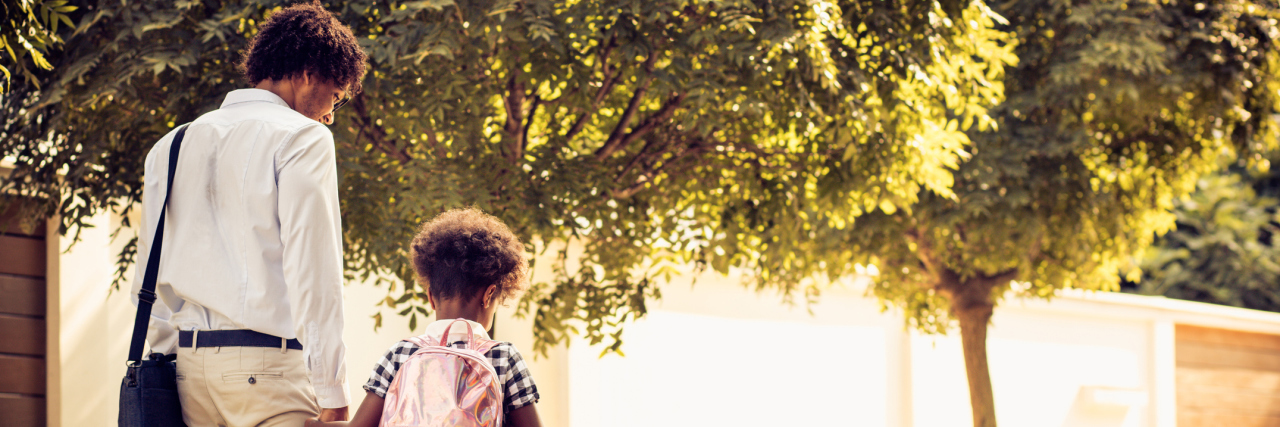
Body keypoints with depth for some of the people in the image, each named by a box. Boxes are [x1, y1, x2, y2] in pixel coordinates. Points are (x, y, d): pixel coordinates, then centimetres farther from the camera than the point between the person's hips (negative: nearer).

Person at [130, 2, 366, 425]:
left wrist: (168, 357, 18)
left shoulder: (169, 147, 18)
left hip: (190, 367, 7)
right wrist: (331, 391, -11)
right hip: (269, 365, -7)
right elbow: (311, 268, -10)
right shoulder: (301, 139, -2)